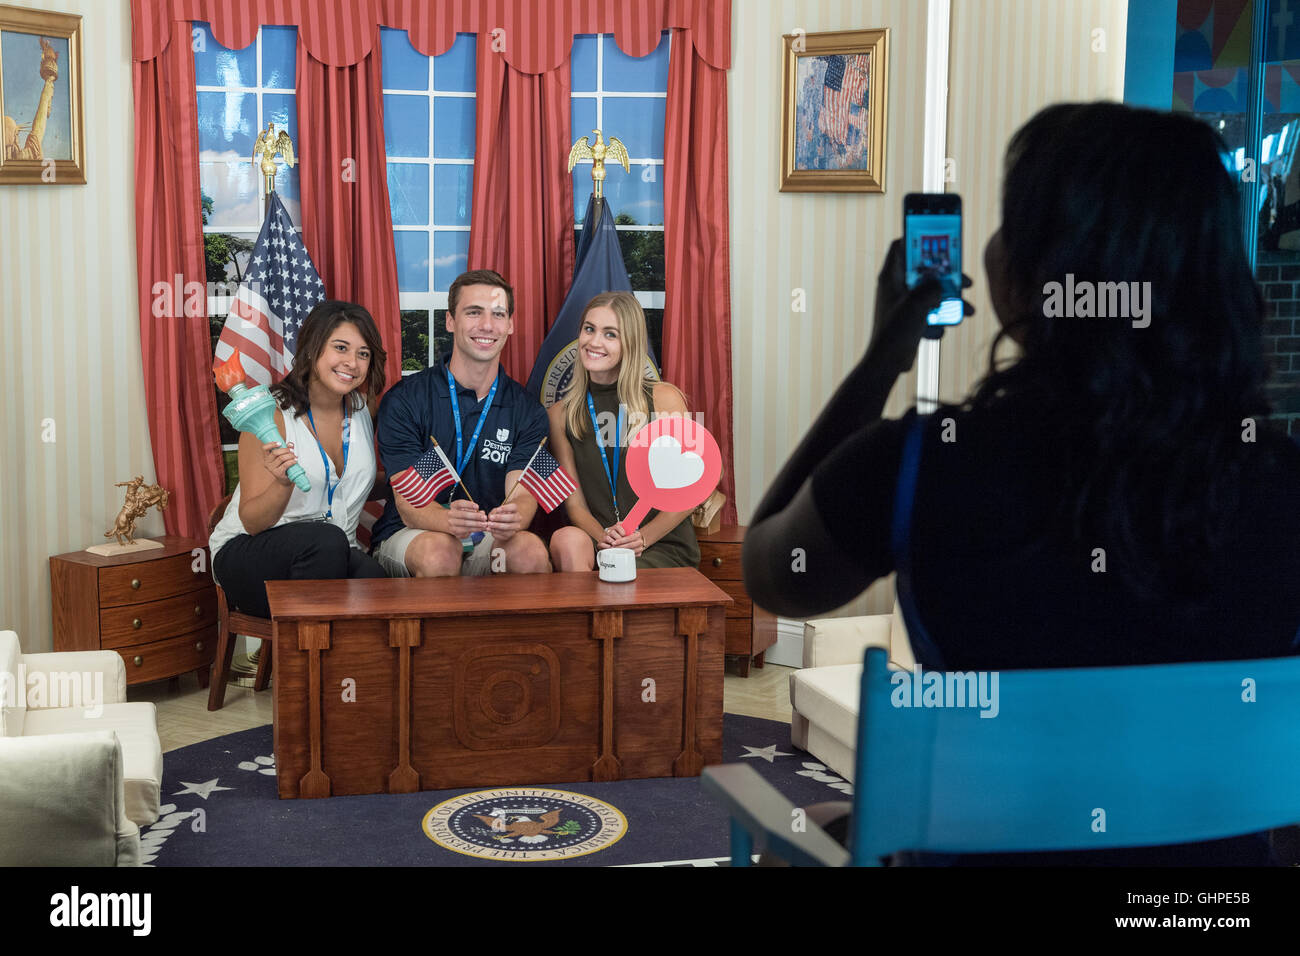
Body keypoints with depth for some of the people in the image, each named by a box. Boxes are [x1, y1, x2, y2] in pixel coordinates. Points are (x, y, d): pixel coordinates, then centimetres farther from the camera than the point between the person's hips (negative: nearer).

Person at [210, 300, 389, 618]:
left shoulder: (363, 410, 7)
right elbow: (252, 522, -14)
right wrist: (283, 484, -33)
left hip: (336, 557, 4)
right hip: (247, 554, -4)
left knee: (373, 574, -32)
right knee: (326, 539, -36)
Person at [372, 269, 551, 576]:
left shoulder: (528, 411, 3)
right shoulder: (403, 401, -7)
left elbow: (523, 493, -10)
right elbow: (409, 504, -15)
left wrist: (512, 520, -38)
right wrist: (450, 521, -40)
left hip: (487, 539, 3)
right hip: (409, 536, -2)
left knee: (530, 550, -30)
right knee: (440, 550, -37)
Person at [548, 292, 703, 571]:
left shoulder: (664, 399, -1)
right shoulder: (561, 413, 7)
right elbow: (574, 502, 6)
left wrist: (642, 538, -11)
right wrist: (604, 537, -15)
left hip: (664, 546, -3)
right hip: (596, 542, 3)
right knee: (567, 540, -32)